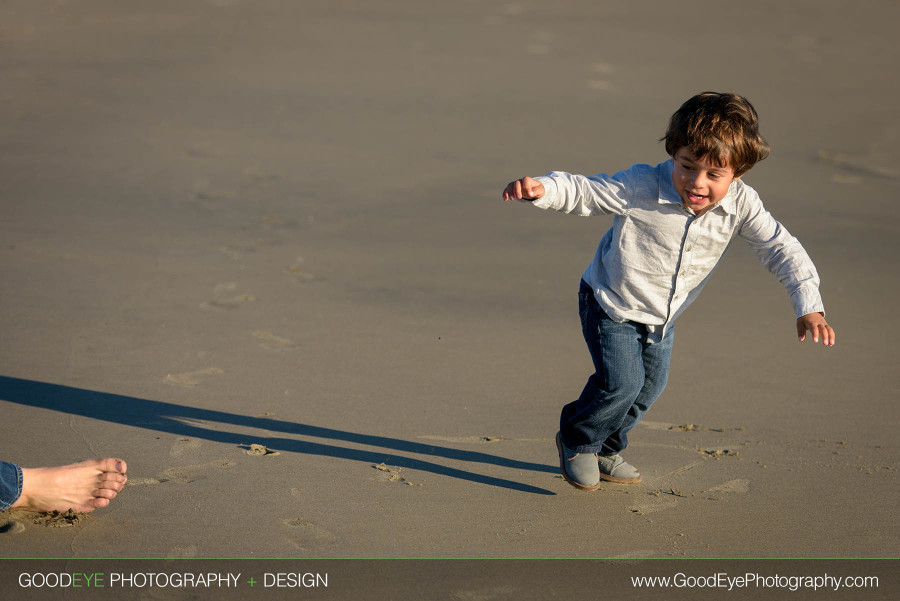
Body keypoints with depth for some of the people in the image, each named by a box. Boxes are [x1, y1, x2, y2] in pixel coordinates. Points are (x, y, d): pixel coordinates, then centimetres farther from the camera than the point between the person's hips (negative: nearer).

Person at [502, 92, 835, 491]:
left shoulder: (740, 204, -19)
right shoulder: (641, 188, -29)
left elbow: (781, 248, -13)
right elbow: (582, 192, -25)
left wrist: (808, 305, -22)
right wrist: (541, 189, -45)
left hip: (662, 317, 5)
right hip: (612, 305, -5)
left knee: (648, 388, 16)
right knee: (622, 382, -15)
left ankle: (605, 450, 43)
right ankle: (577, 442, 15)